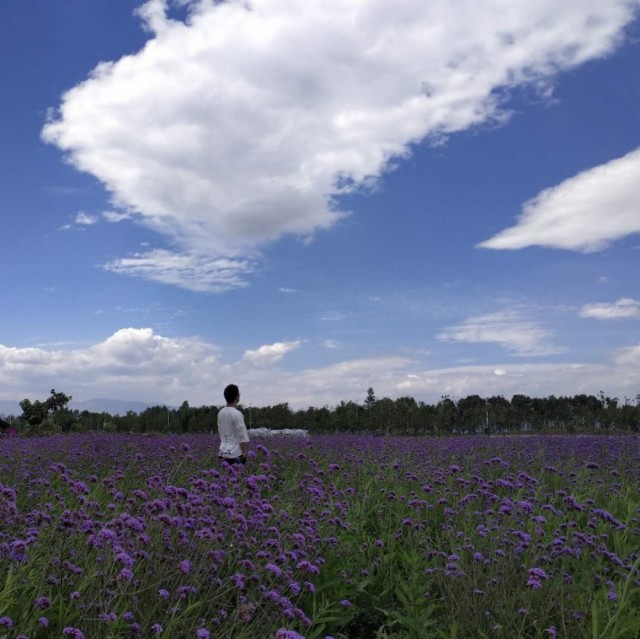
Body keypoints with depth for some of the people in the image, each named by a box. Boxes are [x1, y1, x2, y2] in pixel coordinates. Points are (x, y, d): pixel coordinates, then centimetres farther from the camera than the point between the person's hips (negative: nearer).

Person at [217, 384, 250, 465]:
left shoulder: (221, 412, 8)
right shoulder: (237, 414, -14)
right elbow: (243, 438, -14)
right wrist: (245, 454, -8)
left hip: (223, 452, 8)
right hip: (236, 453, -7)